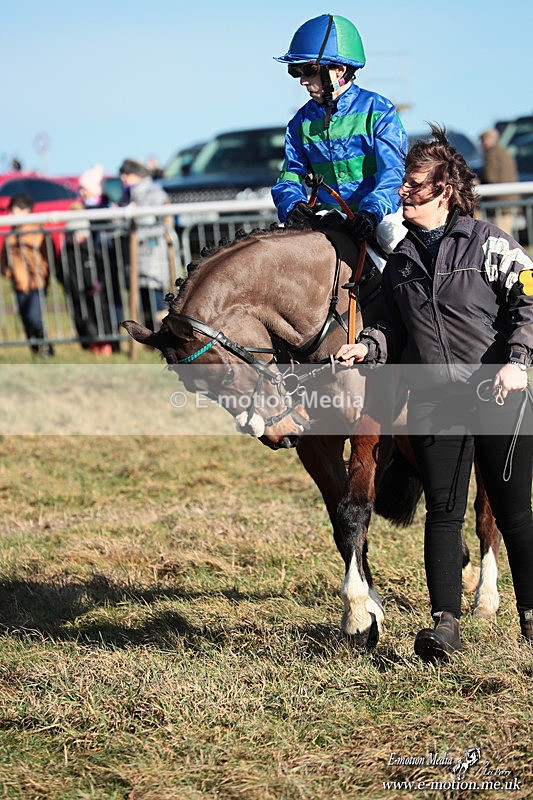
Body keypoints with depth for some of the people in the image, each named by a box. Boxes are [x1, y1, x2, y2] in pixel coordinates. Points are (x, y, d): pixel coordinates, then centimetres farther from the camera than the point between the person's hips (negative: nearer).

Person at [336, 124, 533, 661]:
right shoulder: (401, 260, 13)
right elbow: (394, 328, 18)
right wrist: (366, 348, -2)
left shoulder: (488, 243, -2)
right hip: (432, 404, 4)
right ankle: (445, 624, -1)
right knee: (443, 513, -1)